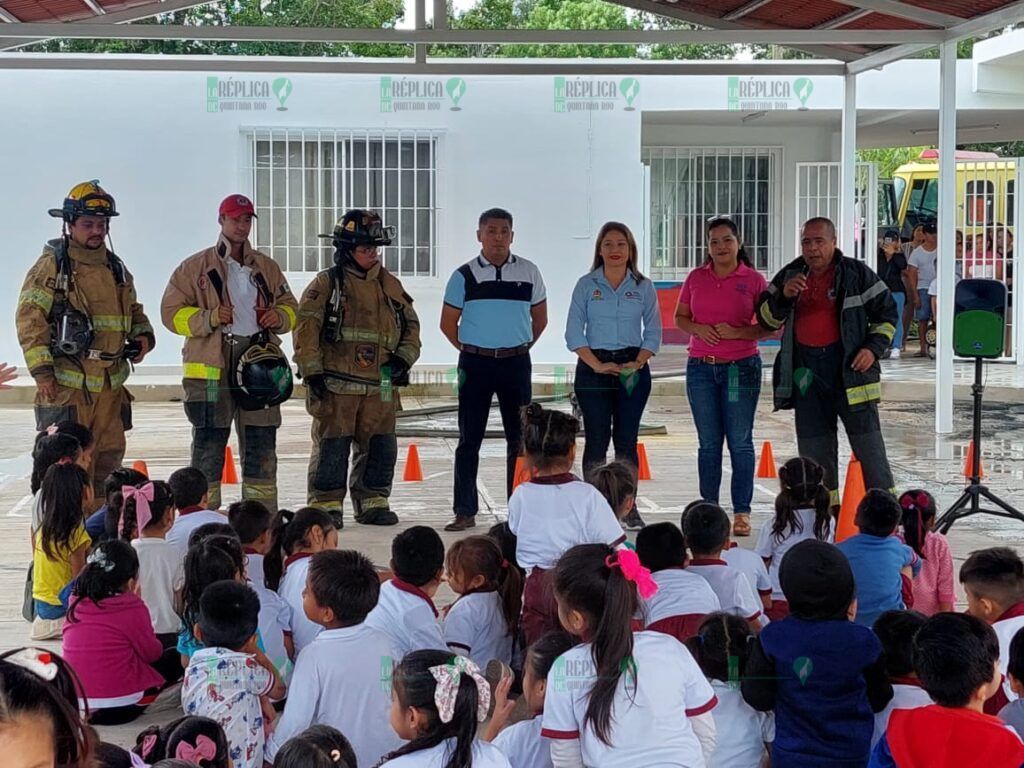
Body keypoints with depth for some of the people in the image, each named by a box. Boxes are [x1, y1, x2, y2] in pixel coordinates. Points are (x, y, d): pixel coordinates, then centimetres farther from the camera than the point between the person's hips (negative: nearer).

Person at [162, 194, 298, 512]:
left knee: (261, 444, 7)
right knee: (209, 444, -2)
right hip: (211, 367, -4)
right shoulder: (195, 267, 4)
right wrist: (208, 318, -15)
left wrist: (280, 316, 0)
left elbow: (290, 306, 24)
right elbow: (172, 312, 1)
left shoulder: (267, 268, 16)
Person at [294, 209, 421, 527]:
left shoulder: (390, 285, 14)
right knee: (331, 447, -2)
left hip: (380, 385, 5)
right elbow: (306, 328, -5)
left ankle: (373, 503, 20)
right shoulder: (327, 284, -1)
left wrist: (404, 357, 5)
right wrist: (312, 371, -10)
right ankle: (326, 505, 7)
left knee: (379, 447, 8)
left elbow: (411, 325, 20)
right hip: (336, 384, -5)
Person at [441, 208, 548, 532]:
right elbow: (448, 323, 7)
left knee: (519, 438, 5)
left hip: (516, 363, 1)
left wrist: (520, 347, 9)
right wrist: (471, 351, 4)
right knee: (469, 439, 1)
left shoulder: (528, 272, 5)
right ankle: (465, 511, 6)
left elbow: (539, 318, 14)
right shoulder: (464, 276, 1)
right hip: (475, 364, -1)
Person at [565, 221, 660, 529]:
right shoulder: (586, 285, 4)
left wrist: (638, 362, -9)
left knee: (626, 440, 2)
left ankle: (629, 507, 9)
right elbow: (573, 332, 0)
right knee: (596, 440, -2)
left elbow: (653, 333, 7)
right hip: (594, 369, -1)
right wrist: (597, 365, -11)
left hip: (633, 369, 1)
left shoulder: (643, 287, 7)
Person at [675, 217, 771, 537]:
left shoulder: (753, 279, -2)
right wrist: (698, 329, -7)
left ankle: (741, 512, 6)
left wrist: (737, 332, -16)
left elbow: (772, 326, -2)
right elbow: (680, 317, 14)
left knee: (740, 442, 1)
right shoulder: (696, 278, 7)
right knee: (709, 442, 8)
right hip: (701, 368, 3)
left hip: (742, 367, -3)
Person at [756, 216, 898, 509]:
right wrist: (784, 296, -9)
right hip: (805, 369, 4)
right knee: (813, 443, 7)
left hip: (848, 365, -4)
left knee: (867, 439, -4)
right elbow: (766, 318, 10)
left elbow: (886, 313, 5)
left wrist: (874, 347, -9)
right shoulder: (789, 275, 10)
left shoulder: (856, 274, 0)